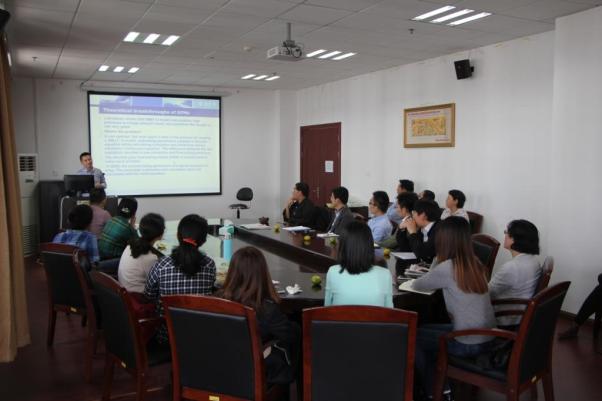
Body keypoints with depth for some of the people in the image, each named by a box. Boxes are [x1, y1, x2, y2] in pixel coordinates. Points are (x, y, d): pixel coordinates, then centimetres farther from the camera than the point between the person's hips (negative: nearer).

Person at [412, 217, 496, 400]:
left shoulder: (447, 268, -20)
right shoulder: (474, 263, 3)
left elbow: (418, 286, -2)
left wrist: (414, 282, 16)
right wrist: (439, 259, 10)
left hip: (468, 343, -7)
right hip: (487, 337, 8)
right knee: (426, 332, 23)